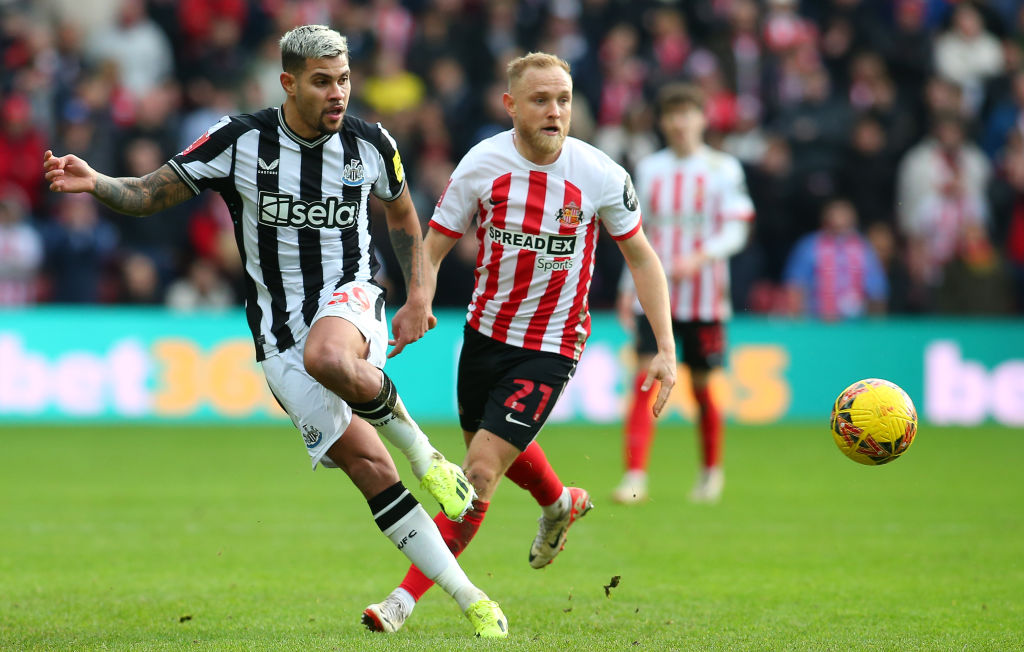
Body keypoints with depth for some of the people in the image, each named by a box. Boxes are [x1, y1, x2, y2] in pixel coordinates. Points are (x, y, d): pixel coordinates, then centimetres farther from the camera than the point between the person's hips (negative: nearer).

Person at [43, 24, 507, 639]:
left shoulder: (371, 144, -2)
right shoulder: (240, 140, -8)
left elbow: (403, 214, 17)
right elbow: (150, 194, -3)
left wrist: (419, 298, 7)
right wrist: (95, 182, -24)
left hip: (350, 296, -1)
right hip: (280, 329, 1)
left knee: (326, 356, -39)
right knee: (368, 467, -8)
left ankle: (423, 451, -14)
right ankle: (471, 600, -3)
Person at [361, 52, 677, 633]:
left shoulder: (602, 176, -15)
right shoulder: (482, 165, -12)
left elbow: (641, 257, -1)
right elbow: (432, 251, -4)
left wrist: (667, 350, -6)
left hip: (550, 349, -3)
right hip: (484, 333, 4)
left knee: (480, 474, -13)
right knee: (490, 445, 24)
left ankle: (408, 596, -4)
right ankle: (560, 503, 57)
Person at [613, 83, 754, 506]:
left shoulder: (723, 169, 0)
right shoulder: (649, 169, 10)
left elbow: (736, 232, -5)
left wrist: (699, 257, -22)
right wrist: (629, 289, 12)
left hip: (704, 296, -2)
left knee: (701, 385, 5)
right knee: (645, 378, -12)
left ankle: (711, 469, 27)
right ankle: (635, 476, -15)